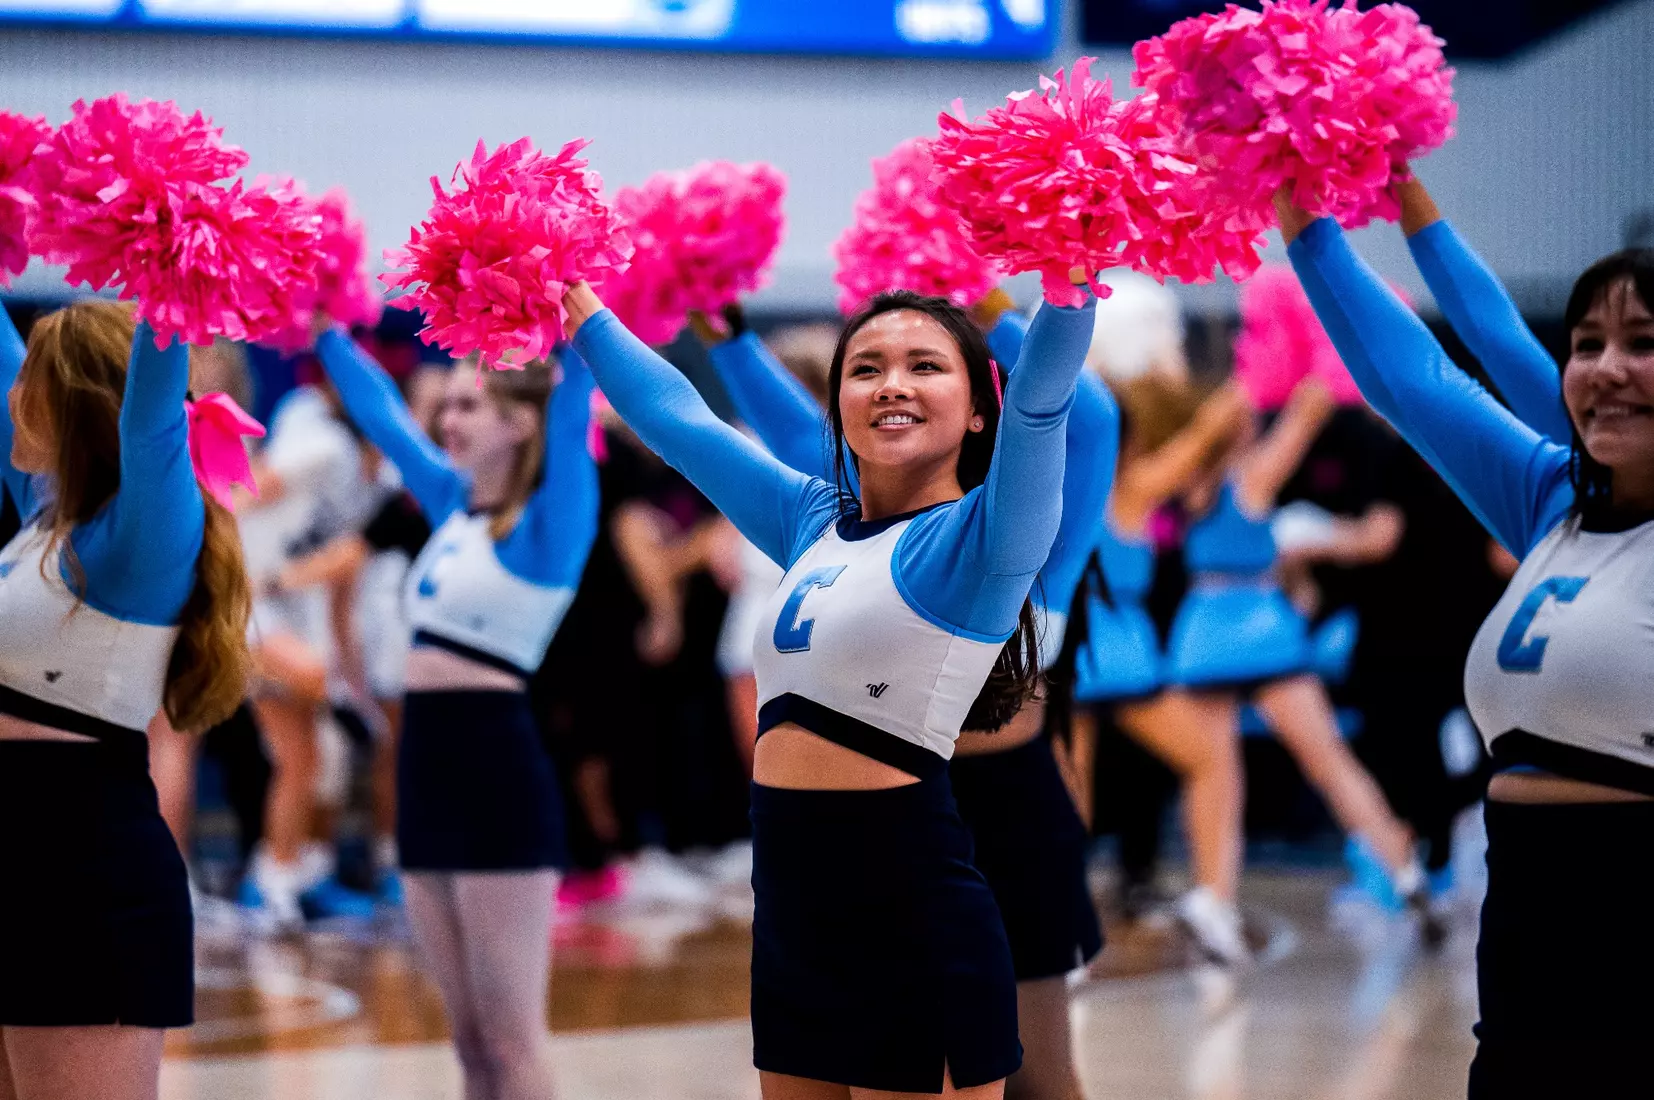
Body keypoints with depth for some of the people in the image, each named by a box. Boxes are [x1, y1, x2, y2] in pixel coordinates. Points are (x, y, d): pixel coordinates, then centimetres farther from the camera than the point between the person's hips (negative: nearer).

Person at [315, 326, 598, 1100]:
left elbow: (572, 408, -19)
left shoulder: (550, 518, -6)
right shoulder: (454, 505, 14)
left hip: (499, 774, -7)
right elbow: (379, 411, 23)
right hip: (428, 770, 8)